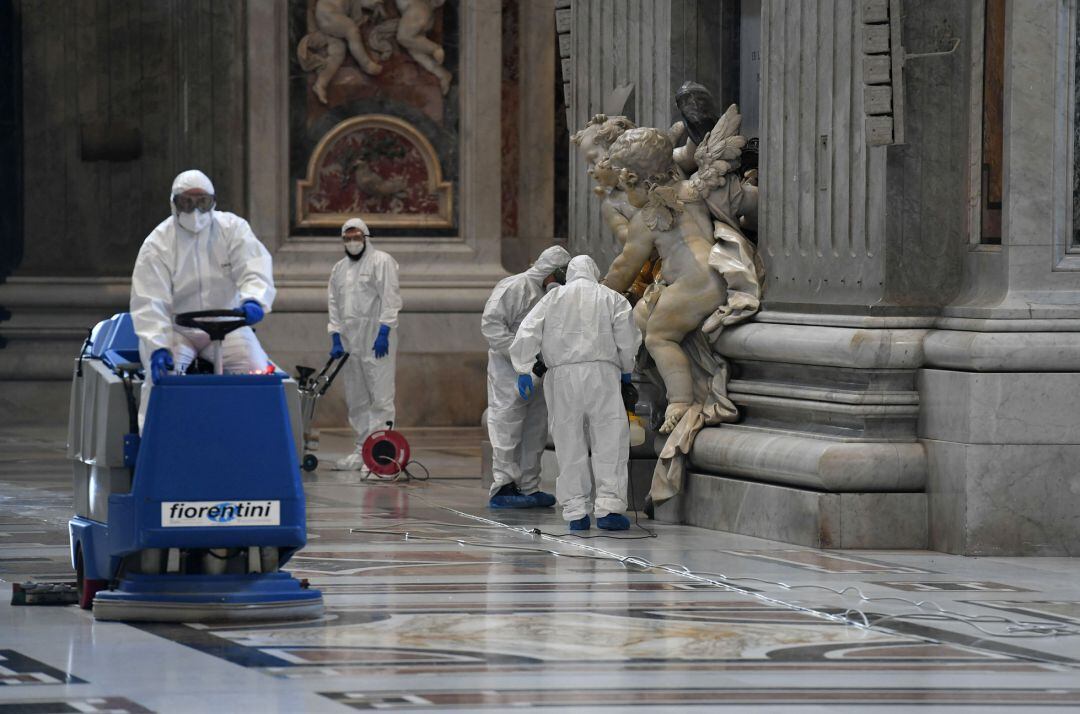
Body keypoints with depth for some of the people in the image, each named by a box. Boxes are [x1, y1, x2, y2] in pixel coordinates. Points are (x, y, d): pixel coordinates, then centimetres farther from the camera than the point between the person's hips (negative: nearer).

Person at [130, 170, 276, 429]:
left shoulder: (233, 228, -1)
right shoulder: (157, 244, -7)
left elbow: (255, 269, -16)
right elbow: (149, 303, -15)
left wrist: (253, 299, -41)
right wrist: (158, 347, -31)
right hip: (176, 330, -1)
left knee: (257, 369, -19)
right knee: (161, 374, -27)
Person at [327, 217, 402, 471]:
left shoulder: (382, 262, 0)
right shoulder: (339, 269, 19)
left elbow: (390, 298, -8)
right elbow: (334, 305, 18)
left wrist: (384, 331, -16)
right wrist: (336, 337, 7)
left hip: (376, 340, -7)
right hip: (350, 343, 7)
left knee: (380, 397, -10)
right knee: (356, 400, 8)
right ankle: (362, 451, 13)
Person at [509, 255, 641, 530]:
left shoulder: (553, 298, 16)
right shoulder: (612, 298, 12)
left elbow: (527, 334, 6)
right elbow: (628, 338, 4)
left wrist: (523, 370, 6)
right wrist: (626, 369, 19)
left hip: (562, 373, 2)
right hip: (601, 372, -2)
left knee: (569, 444, 6)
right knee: (610, 439, -1)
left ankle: (575, 511, 3)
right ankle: (609, 506, -13)